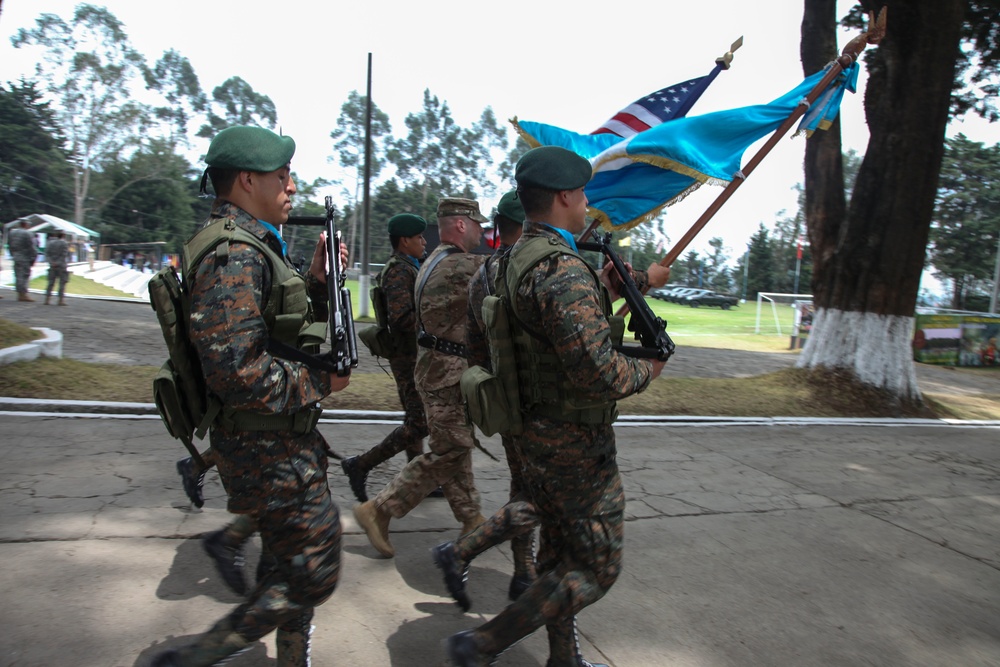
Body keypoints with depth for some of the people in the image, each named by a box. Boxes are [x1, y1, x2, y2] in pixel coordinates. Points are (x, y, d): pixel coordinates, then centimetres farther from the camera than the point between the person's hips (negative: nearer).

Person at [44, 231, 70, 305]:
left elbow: (47, 254, 0)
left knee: (51, 283, 9)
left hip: (52, 266, 4)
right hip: (61, 266, -4)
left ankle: (47, 299, 6)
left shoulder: (49, 243, 8)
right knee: (62, 283, -2)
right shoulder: (64, 244, -5)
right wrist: (58, 263, -12)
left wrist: (51, 262, -8)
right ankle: (61, 300, -6)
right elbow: (64, 255, -13)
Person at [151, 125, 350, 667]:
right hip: (268, 450, -10)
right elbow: (235, 370, -29)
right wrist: (318, 383, -17)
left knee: (295, 564, 22)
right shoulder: (234, 255, -22)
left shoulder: (253, 246, 12)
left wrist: (315, 281, 3)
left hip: (284, 442, 10)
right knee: (312, 574, 2)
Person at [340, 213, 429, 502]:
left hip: (410, 356, 11)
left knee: (416, 420, 15)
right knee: (420, 423, -8)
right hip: (409, 358, -11)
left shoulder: (405, 267, 16)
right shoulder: (399, 270, -16)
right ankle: (360, 465, -1)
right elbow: (401, 318, -27)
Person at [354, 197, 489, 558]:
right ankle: (379, 509, 4)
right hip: (447, 371, -11)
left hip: (438, 366, 11)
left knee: (458, 446, 15)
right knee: (447, 452, -2)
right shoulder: (461, 266, -18)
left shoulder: (435, 261, 14)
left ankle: (472, 520, 27)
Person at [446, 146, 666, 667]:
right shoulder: (566, 272, -25)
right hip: (575, 444, -10)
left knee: (559, 553, 22)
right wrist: (647, 370, -9)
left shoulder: (515, 260, 6)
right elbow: (598, 373, -29)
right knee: (597, 569, 6)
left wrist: (602, 289, 11)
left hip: (534, 430, 10)